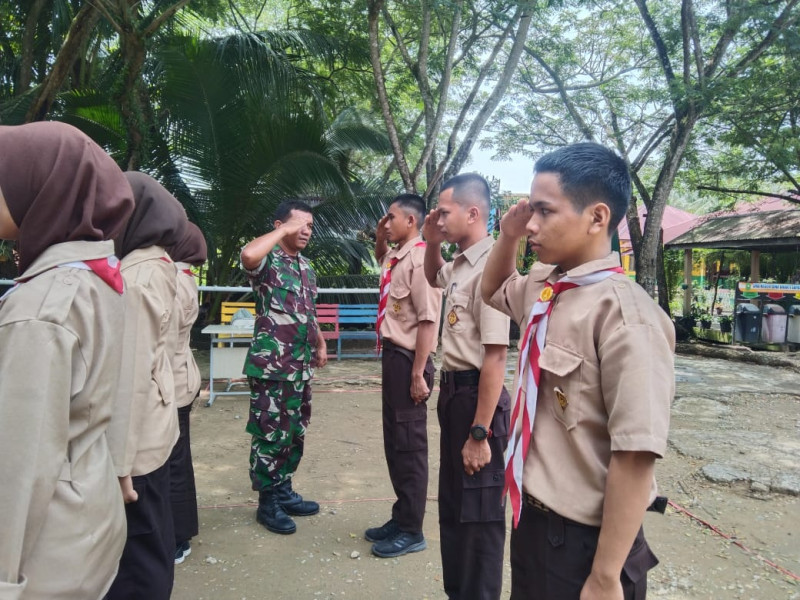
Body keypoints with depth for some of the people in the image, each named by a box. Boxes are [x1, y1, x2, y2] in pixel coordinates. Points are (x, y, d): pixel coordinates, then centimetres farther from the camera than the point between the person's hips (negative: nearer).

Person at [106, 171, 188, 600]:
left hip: (134, 438, -9)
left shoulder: (134, 277, -19)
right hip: (154, 428, 9)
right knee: (151, 541, 22)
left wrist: (118, 461, -17)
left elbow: (129, 376, -22)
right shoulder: (158, 267, 7)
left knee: (134, 554, 6)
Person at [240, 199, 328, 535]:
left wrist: (320, 344, 21)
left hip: (300, 365, 8)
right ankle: (267, 503, 16)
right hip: (271, 365, -8)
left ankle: (284, 491, 31)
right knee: (271, 435, 2)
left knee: (295, 433, 16)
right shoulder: (268, 260, -10)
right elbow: (248, 255, -36)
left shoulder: (306, 266, 15)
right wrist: (285, 230, -23)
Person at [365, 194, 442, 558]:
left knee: (409, 446, 2)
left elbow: (428, 320, -21)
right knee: (394, 443, 17)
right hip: (392, 356, 10)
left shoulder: (421, 258, -16)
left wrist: (418, 375, -22)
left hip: (408, 360, -10)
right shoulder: (396, 257, 11)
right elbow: (381, 262, 38)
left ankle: (411, 531, 17)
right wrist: (379, 239, 19)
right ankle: (401, 519, 32)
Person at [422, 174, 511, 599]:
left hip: (476, 394, -10)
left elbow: (495, 357, -25)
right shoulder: (459, 263, 7)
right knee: (452, 503, 23)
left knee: (479, 513, 7)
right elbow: (434, 278, 33)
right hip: (452, 390, 10)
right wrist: (432, 242, 13)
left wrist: (480, 433, -25)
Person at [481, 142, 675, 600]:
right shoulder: (541, 287, 0)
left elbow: (635, 458, -24)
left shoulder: (624, 315, -24)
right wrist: (509, 236, 3)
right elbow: (493, 291, 22)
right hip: (532, 518, 8)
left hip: (583, 540, -8)